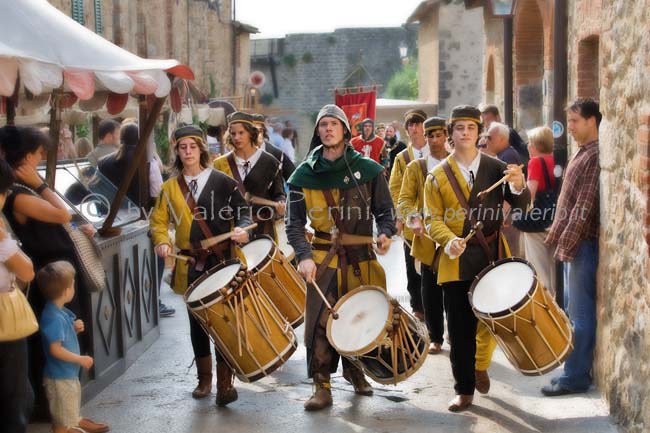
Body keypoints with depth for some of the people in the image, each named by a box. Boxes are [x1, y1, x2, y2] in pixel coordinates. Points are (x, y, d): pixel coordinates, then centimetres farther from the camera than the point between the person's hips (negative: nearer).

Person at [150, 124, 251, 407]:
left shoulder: (222, 181, 0)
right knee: (197, 322, 11)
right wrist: (162, 242, -8)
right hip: (191, 265, 3)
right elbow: (158, 221, 11)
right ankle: (204, 379, 25)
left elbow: (243, 211, 1)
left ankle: (225, 383, 0)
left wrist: (242, 228, -20)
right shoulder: (170, 187, 8)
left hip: (223, 261, -3)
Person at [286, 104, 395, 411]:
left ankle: (354, 369, 34)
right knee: (321, 322, -7)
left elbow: (385, 211, 8)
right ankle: (321, 386, 3)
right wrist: (304, 256, -14)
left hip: (362, 259, 1)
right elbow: (294, 224, 1)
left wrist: (385, 233, -13)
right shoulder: (304, 175, 2)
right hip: (323, 258, -1)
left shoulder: (368, 169, 3)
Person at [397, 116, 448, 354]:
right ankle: (435, 338, 15)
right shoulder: (415, 167, 8)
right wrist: (413, 217, -19)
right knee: (431, 290, 4)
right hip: (428, 238, 1)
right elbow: (404, 200, 1)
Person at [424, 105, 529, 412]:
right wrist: (449, 241, -22)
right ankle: (464, 389, 15)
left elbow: (520, 206, -5)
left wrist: (518, 186, -28)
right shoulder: (438, 176, 3)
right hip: (456, 260, 0)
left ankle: (480, 364, 33)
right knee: (460, 328, 3)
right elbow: (433, 219, -1)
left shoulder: (496, 168, 4)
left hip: (493, 257, 0)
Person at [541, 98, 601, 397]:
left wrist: (567, 244, -19)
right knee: (577, 308, 14)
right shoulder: (583, 153, 15)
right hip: (573, 240, 10)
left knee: (580, 312, -5)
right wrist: (558, 236, 16)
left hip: (583, 242, -10)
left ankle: (575, 377, 0)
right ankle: (580, 368, 21)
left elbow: (585, 206, -20)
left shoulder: (595, 155, -15)